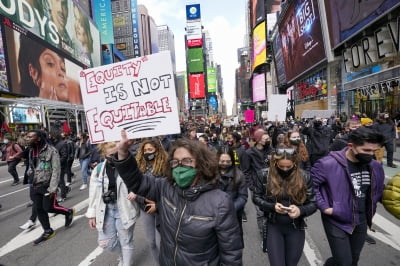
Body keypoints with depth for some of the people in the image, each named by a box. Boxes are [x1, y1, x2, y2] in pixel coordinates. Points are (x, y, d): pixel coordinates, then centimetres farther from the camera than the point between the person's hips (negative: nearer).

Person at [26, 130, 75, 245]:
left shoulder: (51, 150, -15)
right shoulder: (32, 151, 7)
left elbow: (56, 170, -17)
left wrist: (52, 188, -20)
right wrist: (30, 170, -1)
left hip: (47, 185, -7)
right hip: (36, 185, 7)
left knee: (48, 207, -4)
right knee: (39, 209, 10)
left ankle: (69, 212, 24)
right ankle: (48, 231, 26)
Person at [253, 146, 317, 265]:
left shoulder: (304, 177, -10)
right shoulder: (266, 175, -13)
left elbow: (313, 203, -3)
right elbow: (256, 197, -3)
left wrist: (301, 210, -24)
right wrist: (272, 206, -19)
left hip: (296, 228, 2)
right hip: (274, 226, -1)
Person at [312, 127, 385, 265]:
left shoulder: (375, 166, -5)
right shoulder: (328, 164, -25)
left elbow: (378, 189, 14)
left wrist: (371, 207, 7)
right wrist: (324, 207, -20)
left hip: (361, 223, 6)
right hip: (336, 223, -6)